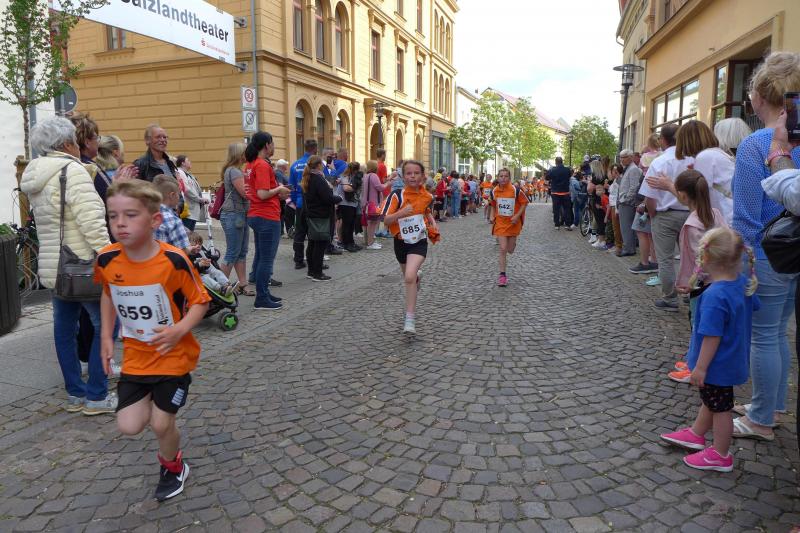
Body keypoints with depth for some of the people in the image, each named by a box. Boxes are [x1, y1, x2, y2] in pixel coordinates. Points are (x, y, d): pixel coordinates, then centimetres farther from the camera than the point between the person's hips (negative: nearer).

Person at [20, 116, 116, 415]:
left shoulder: (35, 177, 14)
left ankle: (75, 394, 24)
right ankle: (96, 396, 5)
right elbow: (92, 222, -23)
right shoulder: (73, 171, -15)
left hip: (51, 267, 9)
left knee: (64, 327, 13)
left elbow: (49, 222, 16)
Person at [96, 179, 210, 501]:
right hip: (135, 356, 4)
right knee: (129, 426, 0)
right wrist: (107, 336, 10)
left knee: (161, 424, 2)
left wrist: (180, 330, -28)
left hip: (174, 356, -4)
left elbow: (200, 301, -12)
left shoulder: (174, 261, -23)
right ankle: (155, 403, 35)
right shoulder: (106, 259, -9)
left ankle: (172, 467, 35)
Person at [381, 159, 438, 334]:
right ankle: (416, 277, 61)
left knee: (409, 277, -21)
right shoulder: (397, 195, -13)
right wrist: (400, 213, -31)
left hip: (419, 242, -1)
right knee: (408, 276, 21)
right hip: (401, 242, 1)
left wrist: (433, 223, 4)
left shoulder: (427, 196, -2)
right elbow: (386, 220, -14)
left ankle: (410, 319, -17)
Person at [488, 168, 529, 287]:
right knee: (503, 249, -7)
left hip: (513, 223, 0)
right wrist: (492, 216, -2)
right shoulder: (494, 191, -5)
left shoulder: (516, 190, -14)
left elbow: (524, 203, -5)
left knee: (510, 250, 10)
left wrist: (517, 216, -15)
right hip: (500, 223, 1)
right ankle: (502, 275, -1)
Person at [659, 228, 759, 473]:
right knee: (710, 401, 25)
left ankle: (720, 455, 27)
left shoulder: (714, 296, -32)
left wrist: (701, 367, -19)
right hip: (733, 358, 9)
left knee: (720, 408, 9)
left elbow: (712, 337, -28)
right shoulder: (743, 283, -6)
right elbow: (753, 306, 12)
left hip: (717, 364, -9)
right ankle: (696, 434, 45)